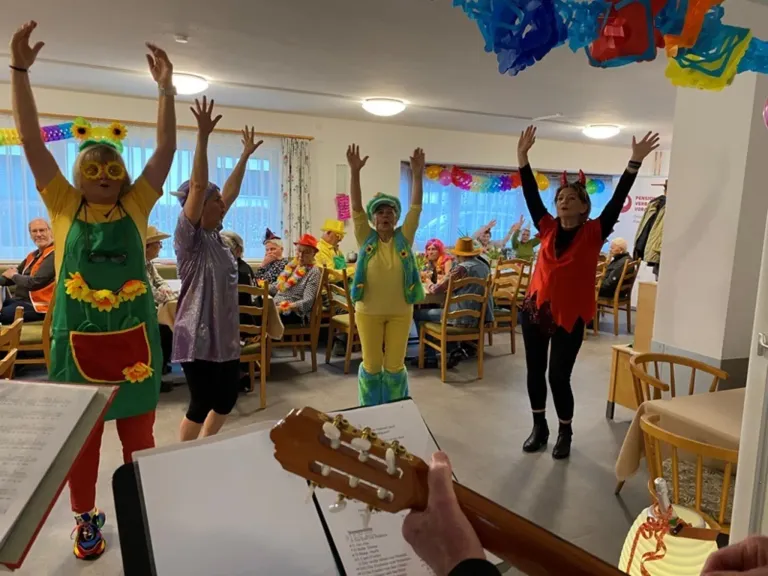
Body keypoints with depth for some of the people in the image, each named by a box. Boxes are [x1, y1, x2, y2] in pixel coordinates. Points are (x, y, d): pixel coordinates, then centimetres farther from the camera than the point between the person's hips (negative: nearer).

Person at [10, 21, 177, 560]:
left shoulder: (135, 207, 4)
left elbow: (166, 149, -1)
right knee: (81, 438, 14)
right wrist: (20, 70, -9)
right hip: (79, 340, 0)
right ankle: (86, 517, 33)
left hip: (134, 339, 1)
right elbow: (32, 140, -3)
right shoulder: (64, 207, 3)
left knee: (138, 436, 12)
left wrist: (166, 87, -7)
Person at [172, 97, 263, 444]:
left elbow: (231, 192, 14)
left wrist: (246, 155, 17)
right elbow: (197, 186, -23)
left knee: (227, 396, 17)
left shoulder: (215, 235, 8)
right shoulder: (188, 236, -12)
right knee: (201, 404, 3)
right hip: (197, 337, -8)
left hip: (224, 334, 8)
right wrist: (203, 136, -28)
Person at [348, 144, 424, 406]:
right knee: (371, 365, 10)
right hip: (368, 312, 0)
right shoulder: (366, 238, -1)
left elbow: (416, 207, -8)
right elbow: (356, 207, -11)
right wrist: (355, 172, -21)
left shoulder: (404, 237, 0)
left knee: (395, 366, 9)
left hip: (400, 312, 1)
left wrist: (417, 174, -18)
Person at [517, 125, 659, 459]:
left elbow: (617, 201, -11)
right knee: (534, 372, 10)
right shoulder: (547, 228, 3)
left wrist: (636, 162, -16)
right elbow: (531, 195, 2)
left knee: (558, 376, 1)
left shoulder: (594, 233, -4)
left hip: (569, 316, -3)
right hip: (534, 309, 4)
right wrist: (523, 157, -2)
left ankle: (565, 433, 24)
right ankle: (539, 428, 29)